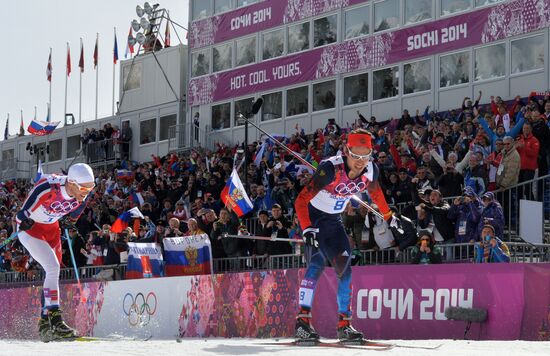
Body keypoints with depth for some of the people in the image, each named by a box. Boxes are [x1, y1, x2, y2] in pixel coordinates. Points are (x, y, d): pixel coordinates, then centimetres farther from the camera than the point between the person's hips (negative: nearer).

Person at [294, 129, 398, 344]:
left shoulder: (370, 171, -13)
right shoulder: (331, 168, -32)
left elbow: (375, 192, 12)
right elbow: (301, 200, -32)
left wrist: (389, 217, 21)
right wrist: (307, 229, -43)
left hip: (333, 221, 6)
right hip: (311, 216, -6)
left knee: (344, 266, -3)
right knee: (317, 263, -22)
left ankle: (344, 324, 4)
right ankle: (303, 321, -24)